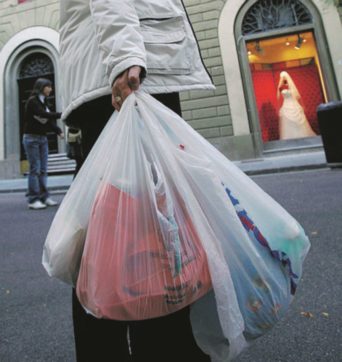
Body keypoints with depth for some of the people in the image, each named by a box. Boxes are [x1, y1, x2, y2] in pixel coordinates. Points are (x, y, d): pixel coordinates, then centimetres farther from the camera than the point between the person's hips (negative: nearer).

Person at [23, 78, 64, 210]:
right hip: (31, 138, -7)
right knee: (35, 169, -7)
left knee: (43, 169, 6)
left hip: (43, 138, 7)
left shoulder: (44, 102, 12)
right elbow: (44, 114, -22)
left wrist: (59, 132, -8)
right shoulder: (32, 101, -9)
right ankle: (33, 200, -2)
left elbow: (49, 120, 7)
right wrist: (62, 114, -26)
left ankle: (44, 197, 10)